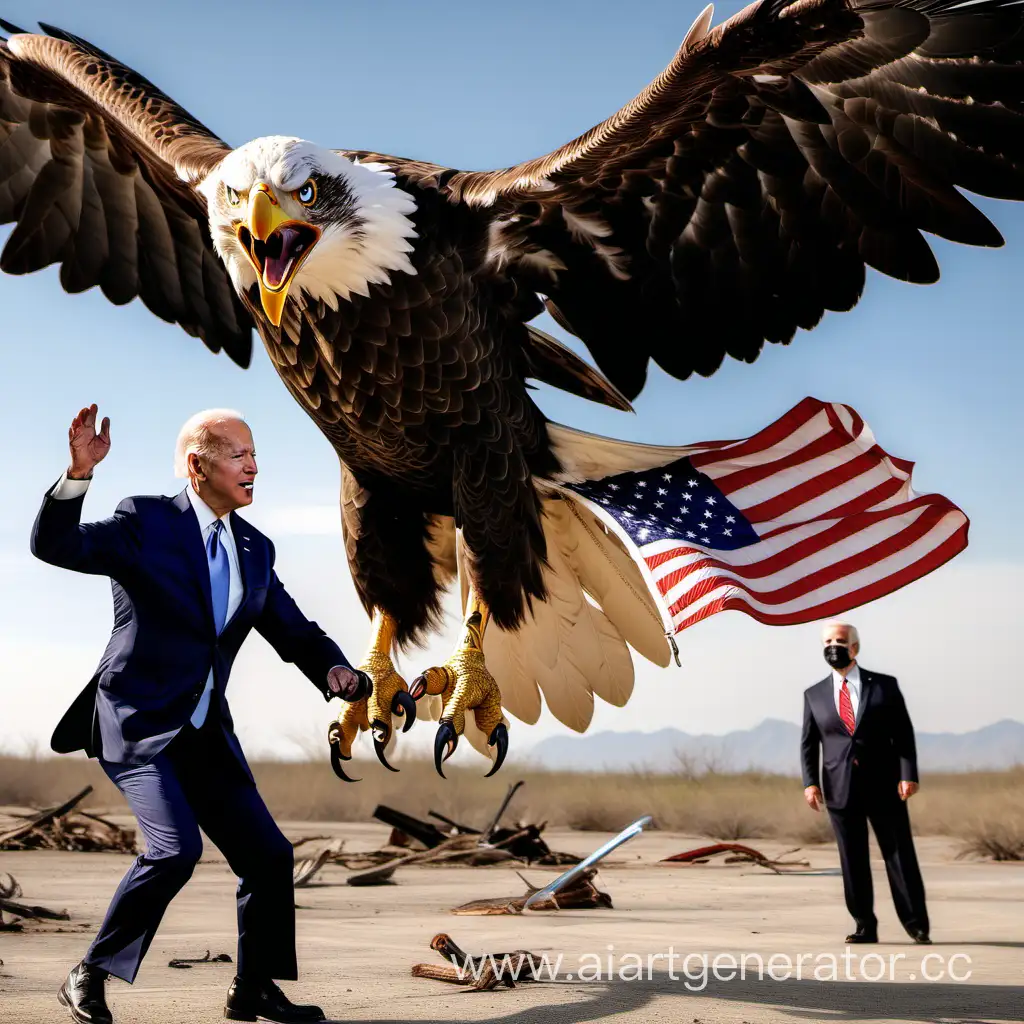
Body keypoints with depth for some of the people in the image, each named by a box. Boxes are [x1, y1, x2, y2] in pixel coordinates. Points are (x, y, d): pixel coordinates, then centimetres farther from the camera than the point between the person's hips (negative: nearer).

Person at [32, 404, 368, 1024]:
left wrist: (334, 670, -10)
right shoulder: (146, 522, -8)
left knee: (268, 855, 3)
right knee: (176, 848, -24)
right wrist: (79, 472, -32)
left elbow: (293, 630, 11)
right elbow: (54, 546, -17)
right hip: (138, 725, -7)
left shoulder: (255, 548, 10)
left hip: (207, 736, 7)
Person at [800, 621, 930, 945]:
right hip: (840, 788, 2)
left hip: (884, 785, -1)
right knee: (852, 860, 2)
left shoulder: (884, 686, 5)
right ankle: (865, 926, 10)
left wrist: (908, 775, -8)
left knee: (900, 855, 0)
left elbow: (903, 733, 2)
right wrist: (810, 782, -3)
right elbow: (809, 744, 9)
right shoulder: (814, 695, 10)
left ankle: (916, 924, 8)